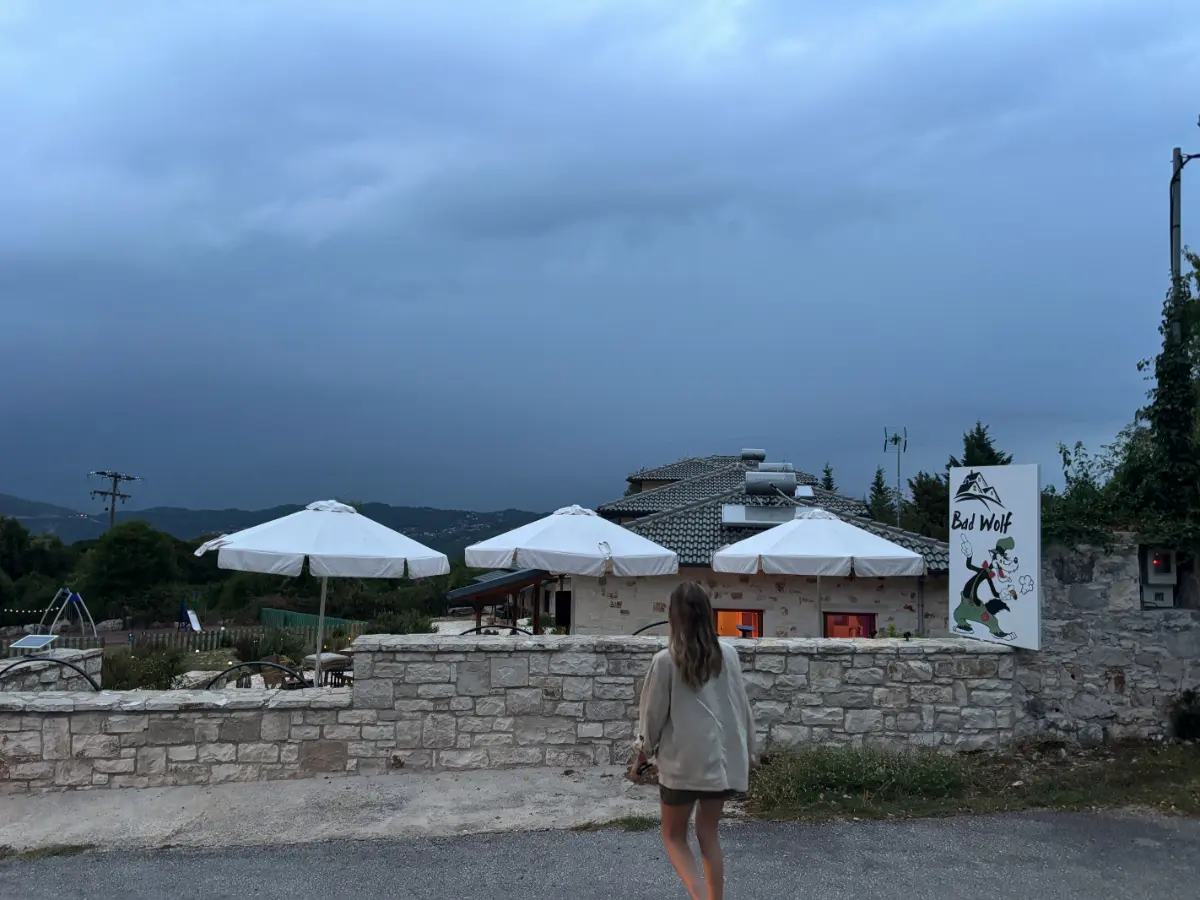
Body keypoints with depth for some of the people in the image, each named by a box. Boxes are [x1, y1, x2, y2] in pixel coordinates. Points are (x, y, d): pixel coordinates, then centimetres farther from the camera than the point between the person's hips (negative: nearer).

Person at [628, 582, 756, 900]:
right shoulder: (727, 654, -3)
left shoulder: (665, 660, -13)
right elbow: (742, 707, 5)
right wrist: (747, 753, 18)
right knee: (708, 834, 19)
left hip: (682, 762, -4)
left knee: (674, 835, 14)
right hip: (721, 759, 4)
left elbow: (653, 714, -5)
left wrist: (641, 755, 9)